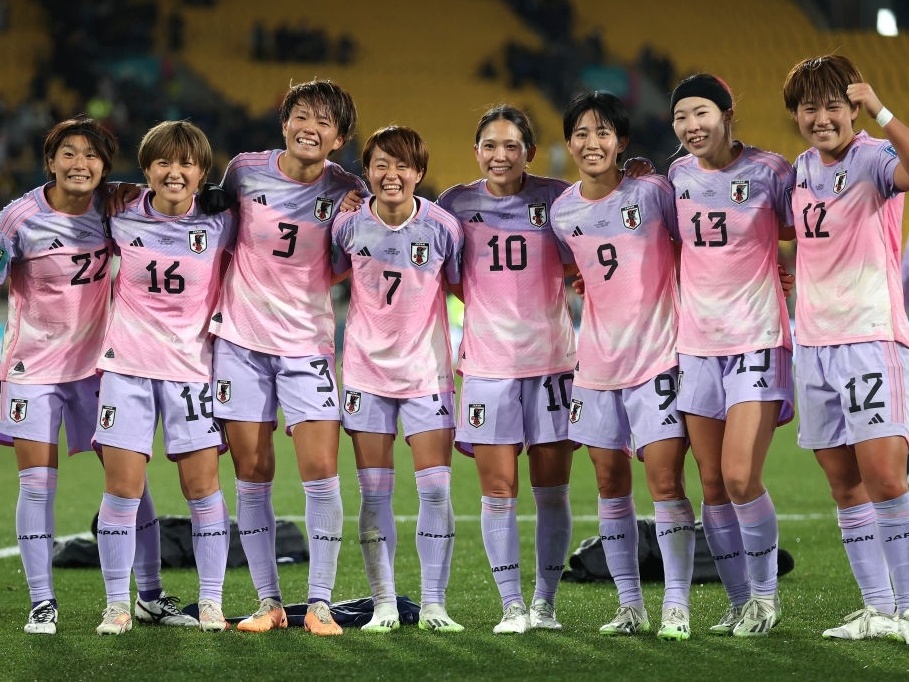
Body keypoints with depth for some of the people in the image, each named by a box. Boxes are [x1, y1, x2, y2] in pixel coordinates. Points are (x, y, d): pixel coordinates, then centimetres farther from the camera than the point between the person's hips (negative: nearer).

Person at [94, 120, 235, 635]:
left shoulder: (219, 223, -5)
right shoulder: (122, 219, -2)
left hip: (193, 365, 0)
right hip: (128, 362, 0)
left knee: (203, 485, -2)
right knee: (122, 486, -3)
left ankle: (211, 602, 8)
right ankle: (118, 605, 6)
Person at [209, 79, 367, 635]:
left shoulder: (346, 191, -5)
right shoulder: (244, 171, -3)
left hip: (308, 343, -1)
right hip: (240, 338, 1)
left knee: (322, 472, -8)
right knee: (252, 475, 2)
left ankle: (320, 603, 0)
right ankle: (268, 601, 11)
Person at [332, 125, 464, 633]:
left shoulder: (443, 226, -11)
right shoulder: (349, 225, -7)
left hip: (428, 371, -1)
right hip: (366, 370, 1)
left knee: (436, 488, -4)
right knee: (374, 493, 2)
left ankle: (434, 605, 4)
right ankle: (384, 605, 9)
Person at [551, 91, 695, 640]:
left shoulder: (653, 191, -9)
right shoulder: (562, 212, 3)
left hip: (658, 357, -5)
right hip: (598, 362, 5)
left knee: (666, 482, -10)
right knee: (611, 486, 9)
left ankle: (676, 605, -3)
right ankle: (631, 605, 18)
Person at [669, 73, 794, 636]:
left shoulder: (770, 171, -6)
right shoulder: (676, 177, 6)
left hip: (758, 341, -5)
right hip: (696, 345, 5)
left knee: (742, 478, -13)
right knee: (713, 484, 5)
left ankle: (766, 593, 6)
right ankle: (740, 601, 17)